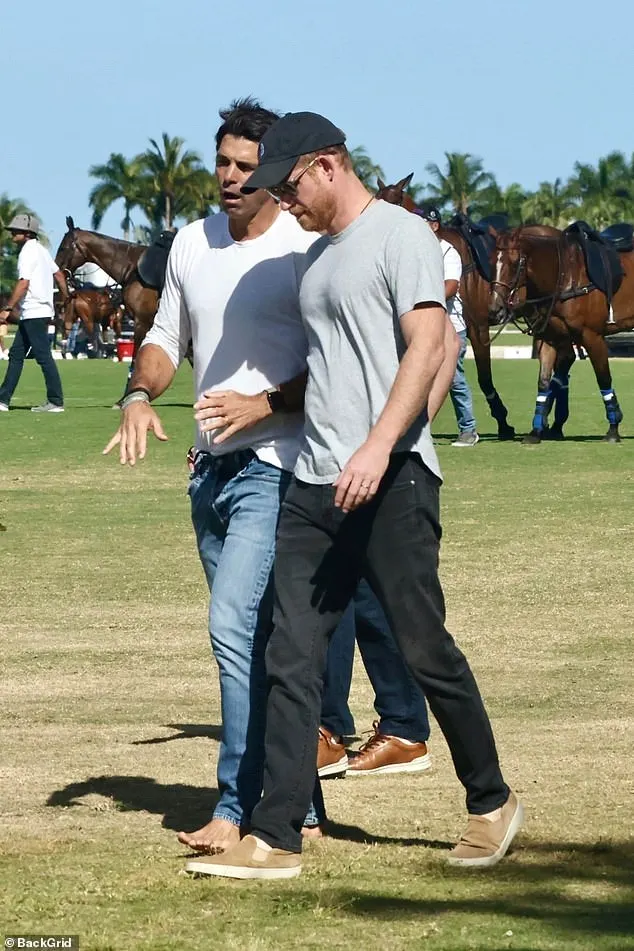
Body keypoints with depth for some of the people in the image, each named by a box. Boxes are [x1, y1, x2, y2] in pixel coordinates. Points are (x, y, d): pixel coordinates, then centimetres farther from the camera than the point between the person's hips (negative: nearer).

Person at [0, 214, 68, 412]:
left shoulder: (28, 252, -13)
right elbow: (58, 274, 21)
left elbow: (23, 284, -21)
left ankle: (56, 402, -8)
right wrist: (66, 298, 29)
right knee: (16, 354, 12)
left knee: (43, 356, -8)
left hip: (34, 312, -10)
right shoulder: (41, 250, 16)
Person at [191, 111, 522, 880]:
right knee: (291, 659, 0)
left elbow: (427, 347, -17)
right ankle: (275, 839, -1)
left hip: (392, 479, -8)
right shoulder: (315, 258, 20)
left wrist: (378, 447, -27)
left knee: (424, 650, -2)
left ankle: (491, 803, 17)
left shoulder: (401, 236, -6)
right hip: (315, 484, 8)